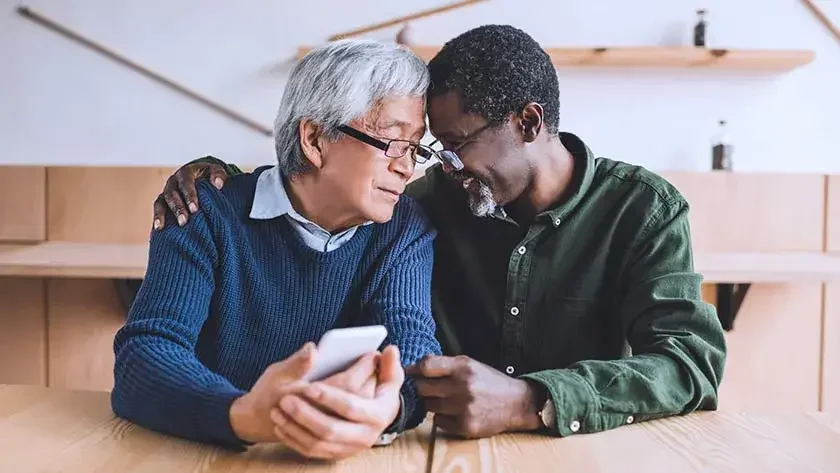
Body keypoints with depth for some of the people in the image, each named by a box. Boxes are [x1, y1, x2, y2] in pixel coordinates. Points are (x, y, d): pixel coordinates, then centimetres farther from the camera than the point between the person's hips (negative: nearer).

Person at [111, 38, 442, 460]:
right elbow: (144, 353, -18)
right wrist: (243, 415, -38)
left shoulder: (407, 228, -1)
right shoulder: (208, 213, -9)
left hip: (349, 457, 2)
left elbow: (411, 343, -14)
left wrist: (388, 406, -37)